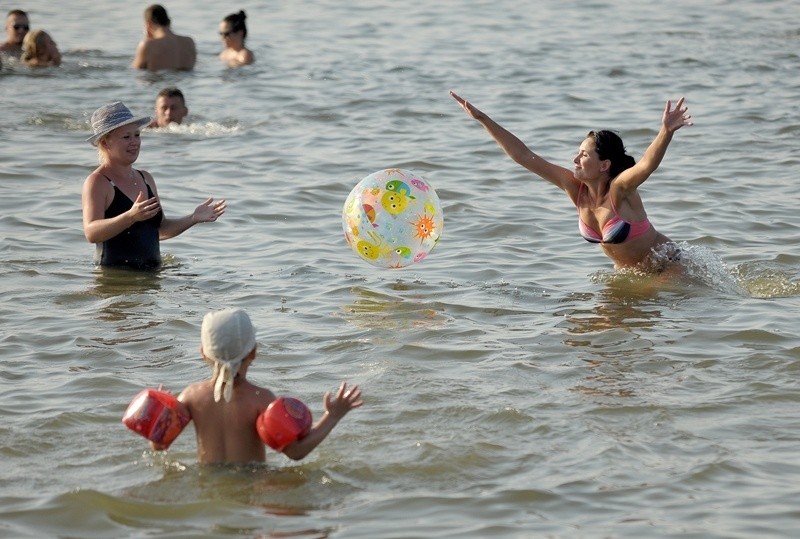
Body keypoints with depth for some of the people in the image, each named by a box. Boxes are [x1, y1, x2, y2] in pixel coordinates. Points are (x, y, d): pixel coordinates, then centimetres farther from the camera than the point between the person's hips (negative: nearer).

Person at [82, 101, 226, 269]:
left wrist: (194, 218, 9)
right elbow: (91, 233, -20)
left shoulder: (145, 178, 17)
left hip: (151, 273, 7)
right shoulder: (97, 182, -6)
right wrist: (131, 216, -32)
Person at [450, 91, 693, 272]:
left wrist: (666, 132, -71)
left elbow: (648, 163, -52)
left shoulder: (619, 189, -29)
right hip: (627, 272, 7)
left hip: (667, 267, -7)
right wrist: (482, 119, -16)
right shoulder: (575, 187, -14)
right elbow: (523, 155, -14)